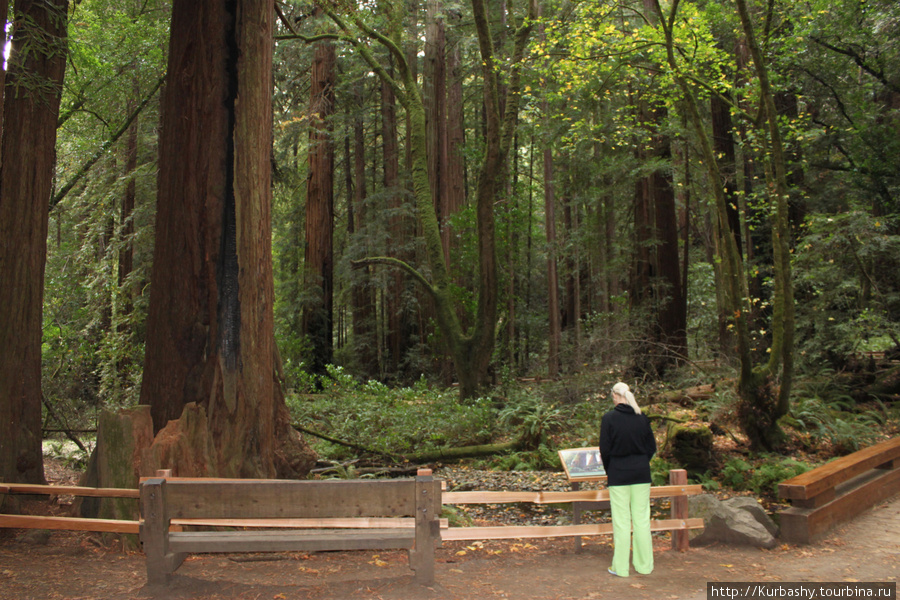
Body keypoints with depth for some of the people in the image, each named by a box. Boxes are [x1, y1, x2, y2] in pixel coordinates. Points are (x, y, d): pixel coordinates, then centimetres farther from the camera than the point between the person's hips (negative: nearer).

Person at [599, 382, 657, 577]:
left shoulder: (609, 418, -8)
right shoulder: (642, 418, 2)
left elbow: (605, 449, -7)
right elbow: (652, 447, 6)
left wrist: (609, 471, 7)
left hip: (618, 475, -3)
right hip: (642, 473, 3)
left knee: (621, 521, 2)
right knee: (642, 519, 9)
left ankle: (621, 567, 8)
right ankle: (644, 565, 16)